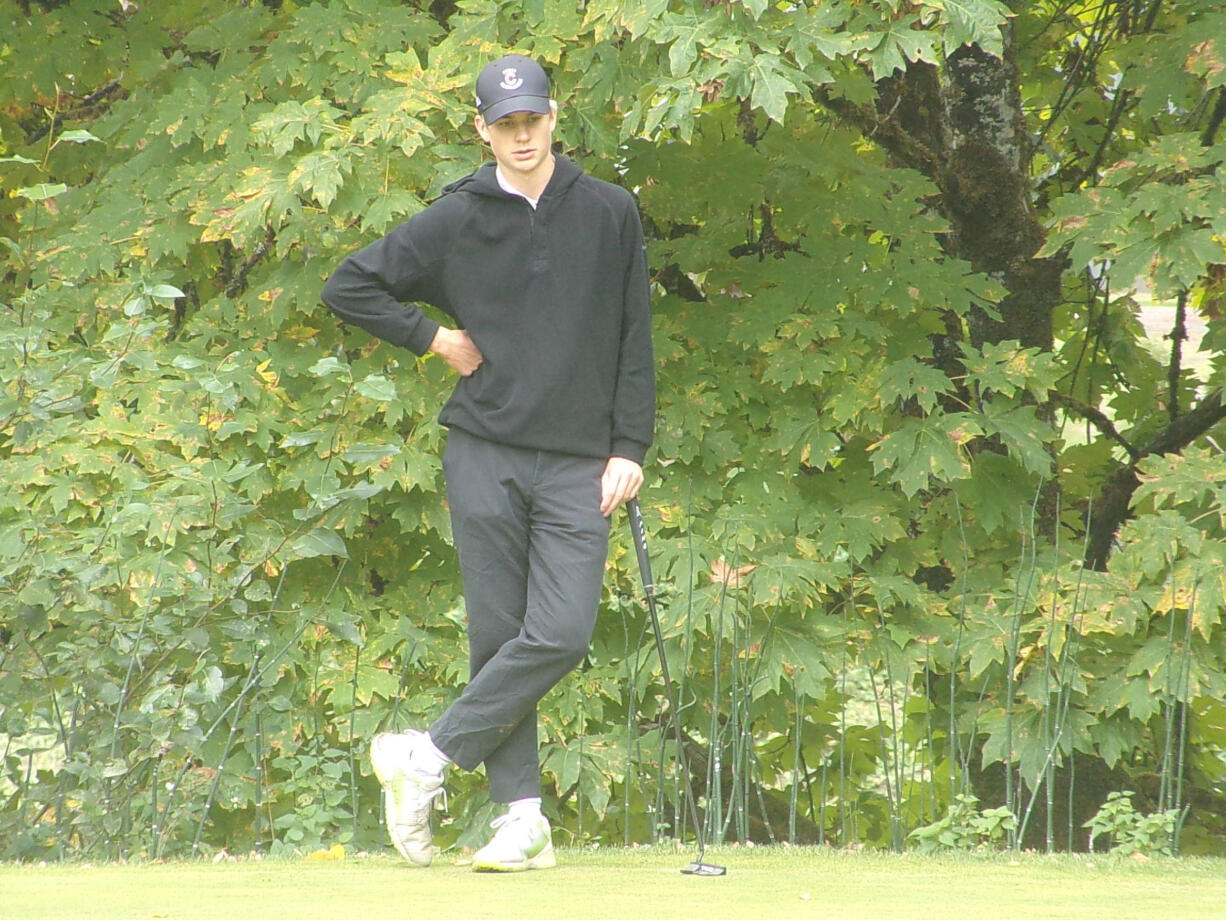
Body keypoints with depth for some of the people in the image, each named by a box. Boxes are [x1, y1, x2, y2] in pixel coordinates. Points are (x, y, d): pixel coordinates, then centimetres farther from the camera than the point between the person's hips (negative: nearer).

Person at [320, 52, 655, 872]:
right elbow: (347, 288, 9)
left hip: (579, 465, 0)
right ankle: (523, 813, 2)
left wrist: (630, 448, 2)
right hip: (484, 456, 0)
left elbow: (634, 341, 8)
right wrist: (433, 338, 2)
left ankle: (428, 758, -5)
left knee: (562, 635, -14)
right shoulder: (454, 222, 4)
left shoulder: (611, 214, 7)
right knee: (497, 635, -1)